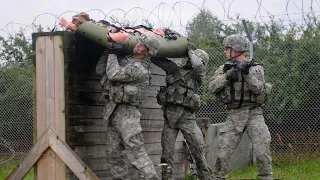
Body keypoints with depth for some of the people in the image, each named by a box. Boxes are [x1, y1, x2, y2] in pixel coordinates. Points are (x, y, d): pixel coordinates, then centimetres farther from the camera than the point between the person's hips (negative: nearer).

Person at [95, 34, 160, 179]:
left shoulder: (141, 69, -13)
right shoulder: (123, 60, 14)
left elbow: (113, 74, -20)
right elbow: (100, 70, 19)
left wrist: (113, 54, -7)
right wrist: (108, 51, 11)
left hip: (126, 113, -8)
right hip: (112, 112, 8)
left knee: (135, 149, -17)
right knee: (113, 155, 8)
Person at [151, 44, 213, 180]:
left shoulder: (197, 76, 7)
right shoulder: (175, 69, 15)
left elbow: (198, 67, -16)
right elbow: (156, 59, 15)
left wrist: (191, 50, -1)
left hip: (187, 116, -2)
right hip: (169, 115, 2)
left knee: (198, 149, -7)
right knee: (167, 152, 2)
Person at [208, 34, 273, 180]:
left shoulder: (256, 68, 2)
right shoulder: (224, 68, 8)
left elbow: (258, 89, -14)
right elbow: (212, 87, -5)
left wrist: (247, 73, -25)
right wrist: (227, 76, -18)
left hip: (253, 113, -2)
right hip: (233, 115, 2)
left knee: (262, 152, -8)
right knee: (223, 153, -2)